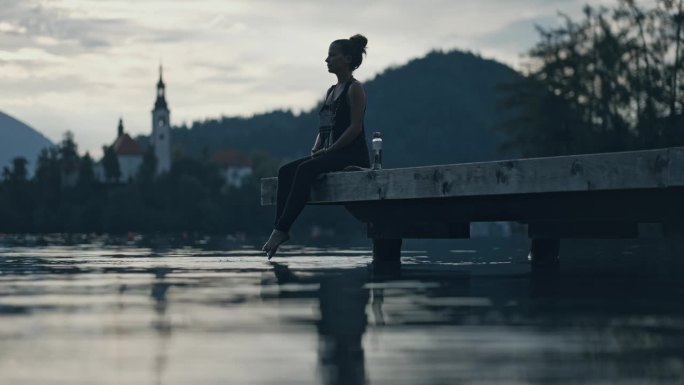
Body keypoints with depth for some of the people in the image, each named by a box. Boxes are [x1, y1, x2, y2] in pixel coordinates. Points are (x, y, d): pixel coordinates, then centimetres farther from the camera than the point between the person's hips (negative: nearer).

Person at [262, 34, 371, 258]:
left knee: (305, 170, -31)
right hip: (329, 155, 8)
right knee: (286, 171, -13)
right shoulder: (331, 92, 21)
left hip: (352, 155, -8)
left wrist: (328, 150, -16)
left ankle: (282, 229, -36)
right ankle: (279, 226, -25)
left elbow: (355, 127, -13)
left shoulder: (355, 89, -4)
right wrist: (316, 149, 1)